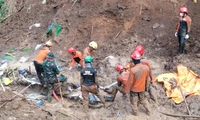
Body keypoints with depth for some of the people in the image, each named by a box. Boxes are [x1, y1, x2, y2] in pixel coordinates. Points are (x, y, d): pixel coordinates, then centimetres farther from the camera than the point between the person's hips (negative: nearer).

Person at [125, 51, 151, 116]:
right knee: (143, 99, 30)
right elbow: (147, 79, -1)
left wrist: (127, 90, -7)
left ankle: (135, 113, 40)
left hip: (134, 89, -5)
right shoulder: (146, 67, -17)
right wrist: (146, 87, 16)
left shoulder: (133, 70, -34)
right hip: (142, 88, 5)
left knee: (134, 101, 20)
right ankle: (148, 111, 42)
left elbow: (130, 82, -23)